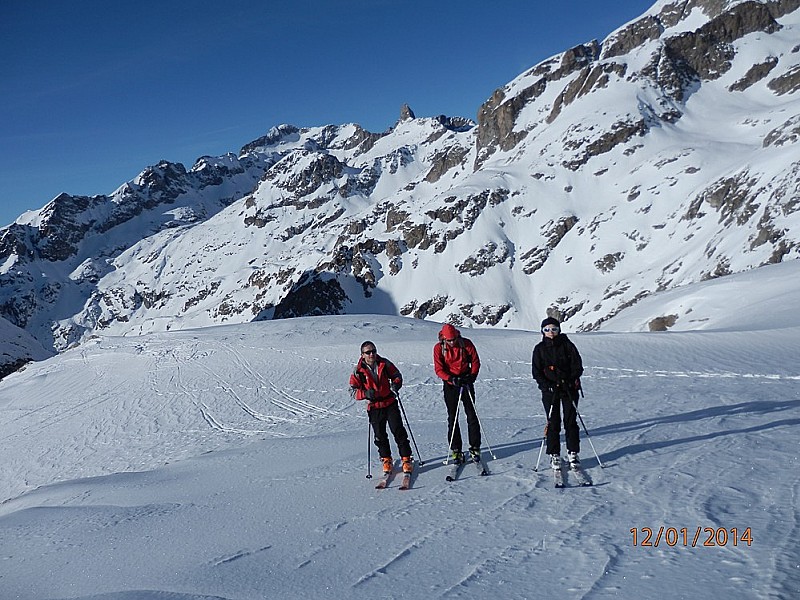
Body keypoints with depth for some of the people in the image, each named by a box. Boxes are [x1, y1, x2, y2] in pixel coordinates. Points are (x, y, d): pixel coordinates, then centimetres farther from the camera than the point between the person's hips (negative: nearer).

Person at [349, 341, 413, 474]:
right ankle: (386, 460, 25)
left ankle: (406, 459, 6)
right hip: (374, 407, 0)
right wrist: (365, 393, -24)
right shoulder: (358, 371, -7)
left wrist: (396, 384, -12)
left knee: (398, 431, -3)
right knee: (380, 435, 7)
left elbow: (397, 375, 10)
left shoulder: (384, 364, -3)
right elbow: (353, 390, -5)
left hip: (390, 403, 0)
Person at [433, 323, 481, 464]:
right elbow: (438, 369, -8)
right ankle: (455, 450, 10)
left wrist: (472, 376, -13)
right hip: (450, 385, 0)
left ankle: (475, 448, 10)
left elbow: (475, 361, 2)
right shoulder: (439, 348, -7)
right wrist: (451, 379, -23)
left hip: (466, 382, 0)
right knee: (452, 417, 2)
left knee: (471, 415, 1)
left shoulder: (466, 344, -6)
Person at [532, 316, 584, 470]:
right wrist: (546, 385, -12)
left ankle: (573, 453, 13)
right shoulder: (540, 348, 3)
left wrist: (572, 381, -14)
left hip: (569, 388, 0)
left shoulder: (567, 345, 1)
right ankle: (554, 455, 9)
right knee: (553, 423, 1)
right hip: (550, 390, 0)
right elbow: (536, 371, 1)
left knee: (571, 421, 2)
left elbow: (577, 365, 1)